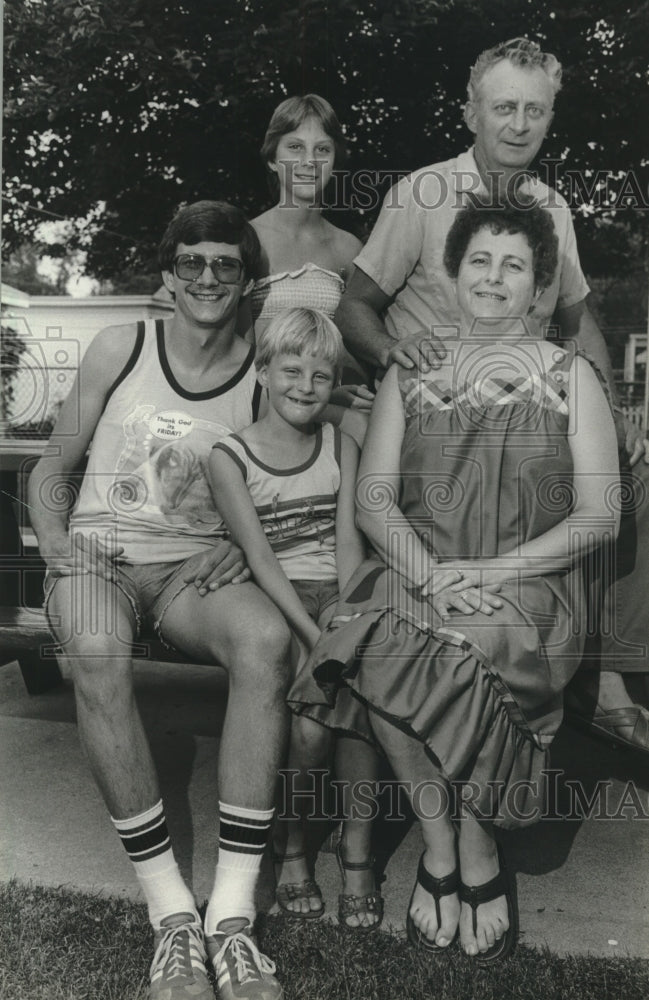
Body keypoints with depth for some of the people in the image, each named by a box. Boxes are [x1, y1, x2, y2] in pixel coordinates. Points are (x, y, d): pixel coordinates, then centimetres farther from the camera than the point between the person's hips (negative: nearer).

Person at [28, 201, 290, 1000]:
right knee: (95, 655, -37)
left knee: (267, 637, -35)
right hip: (99, 553, 0)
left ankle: (232, 911, -29)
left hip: (194, 567, 1)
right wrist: (57, 544, -8)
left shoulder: (264, 377, 5)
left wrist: (239, 544, -8)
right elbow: (51, 466, 10)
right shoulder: (119, 349, 4)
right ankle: (171, 910, -26)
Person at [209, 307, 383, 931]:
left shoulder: (343, 448, 10)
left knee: (356, 695, -25)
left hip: (336, 596, 3)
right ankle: (291, 851, 4)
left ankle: (357, 857, -7)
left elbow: (348, 540, 1)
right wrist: (312, 632, -21)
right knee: (310, 725, -23)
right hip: (272, 603, -2)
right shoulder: (229, 457, -1)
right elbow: (260, 556, -10)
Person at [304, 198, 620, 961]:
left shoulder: (570, 377, 9)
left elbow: (599, 514, 1)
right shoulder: (409, 375, 14)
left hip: (530, 585, -1)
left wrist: (493, 571, -13)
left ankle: (457, 854, -6)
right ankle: (465, 854, -10)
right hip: (415, 575, 2)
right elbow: (373, 498, 6)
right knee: (380, 647, -31)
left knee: (459, 651, -33)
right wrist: (427, 571, -14)